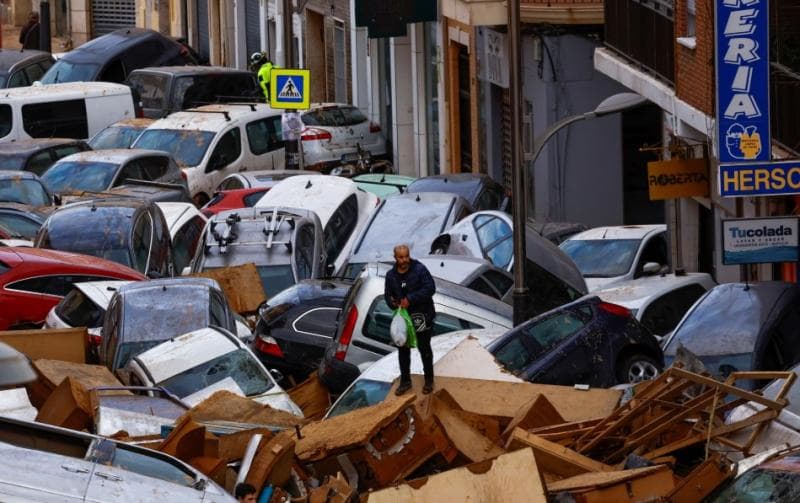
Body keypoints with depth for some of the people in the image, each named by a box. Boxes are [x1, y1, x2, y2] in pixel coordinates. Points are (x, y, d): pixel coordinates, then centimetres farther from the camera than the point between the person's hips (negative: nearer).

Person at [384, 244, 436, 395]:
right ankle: (405, 381, 23)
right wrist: (393, 303, -14)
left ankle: (429, 381, 21)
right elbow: (388, 294, 11)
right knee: (403, 349, 10)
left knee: (424, 348, 7)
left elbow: (430, 288, -20)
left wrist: (410, 299, -25)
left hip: (422, 316, -5)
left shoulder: (419, 269, -14)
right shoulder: (391, 275, 2)